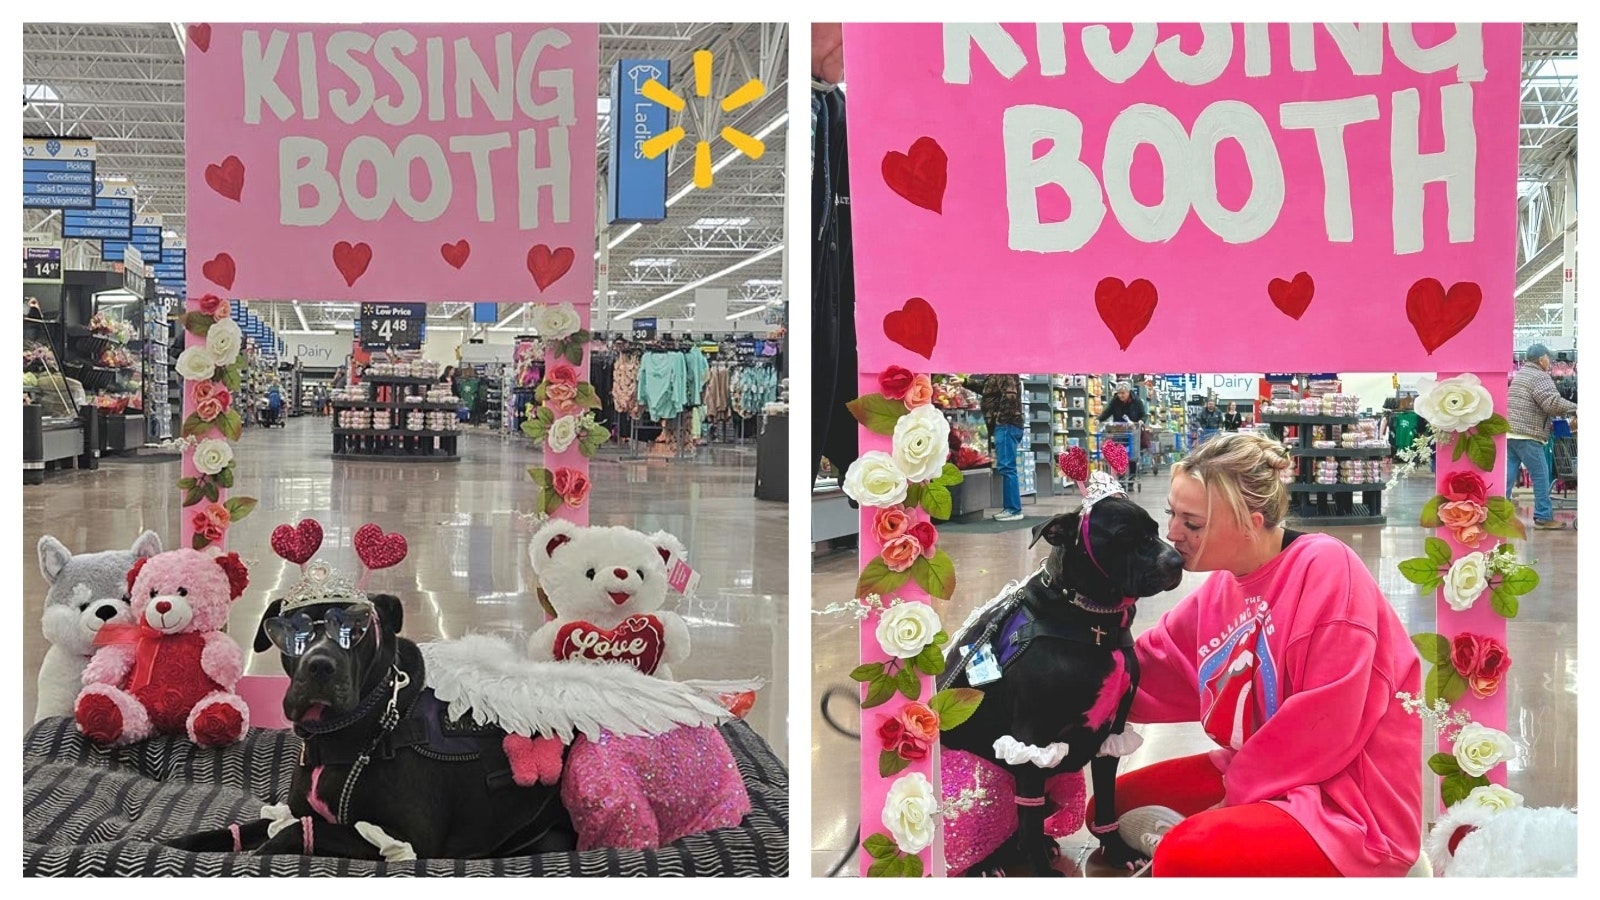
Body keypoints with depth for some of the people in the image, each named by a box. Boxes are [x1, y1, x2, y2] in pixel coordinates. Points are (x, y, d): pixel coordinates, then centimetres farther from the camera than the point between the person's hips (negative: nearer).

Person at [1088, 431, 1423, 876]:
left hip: (1350, 805, -9)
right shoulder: (1224, 585, 5)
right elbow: (1148, 669, 10)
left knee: (1186, 854, -29)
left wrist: (1239, 793, -15)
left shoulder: (1325, 568, -20)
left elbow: (1326, 726, -23)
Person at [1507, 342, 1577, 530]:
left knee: (1508, 474, 7)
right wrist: (1575, 409, -12)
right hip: (1526, 435, -9)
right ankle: (1543, 517, 2)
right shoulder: (1540, 377, -9)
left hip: (1509, 433, 9)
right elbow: (1553, 402, -21)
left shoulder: (1519, 374, 21)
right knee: (1541, 476, -1)